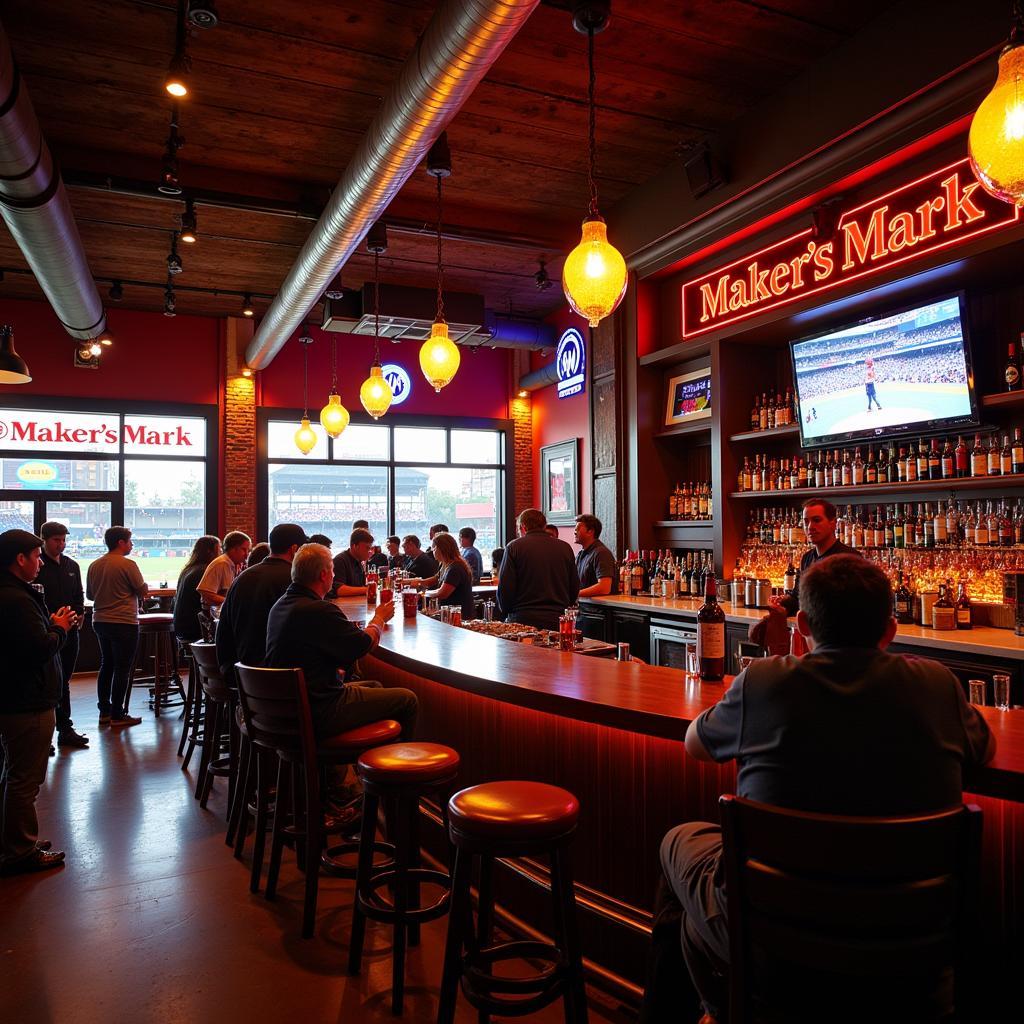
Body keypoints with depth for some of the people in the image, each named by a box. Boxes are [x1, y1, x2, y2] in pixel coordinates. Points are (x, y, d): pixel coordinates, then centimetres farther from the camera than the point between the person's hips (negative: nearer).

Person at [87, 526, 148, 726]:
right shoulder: (127, 564, -14)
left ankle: (104, 711, 22)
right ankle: (118, 715, 3)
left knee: (106, 666, 17)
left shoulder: (94, 566, 6)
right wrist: (132, 592, 13)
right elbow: (143, 591, -9)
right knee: (122, 669, 0)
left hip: (100, 621, 7)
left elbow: (90, 595, 14)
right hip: (124, 623, -7)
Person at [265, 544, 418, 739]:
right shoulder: (319, 611, -24)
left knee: (375, 686, 27)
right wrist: (379, 618, 8)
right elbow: (368, 643, -12)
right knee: (408, 700, 0)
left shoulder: (279, 605, 6)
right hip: (319, 713, -10)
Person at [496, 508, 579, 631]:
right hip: (557, 620, 3)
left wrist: (506, 612, 13)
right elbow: (575, 588, 11)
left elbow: (504, 588, -4)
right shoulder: (565, 548, 7)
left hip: (523, 619, -3)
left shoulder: (514, 547, -2)